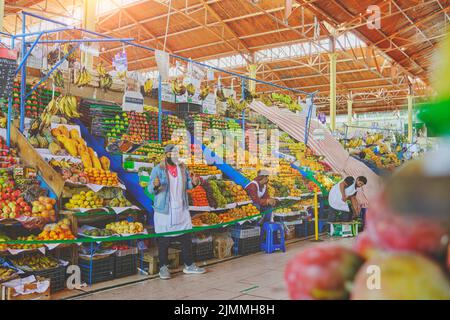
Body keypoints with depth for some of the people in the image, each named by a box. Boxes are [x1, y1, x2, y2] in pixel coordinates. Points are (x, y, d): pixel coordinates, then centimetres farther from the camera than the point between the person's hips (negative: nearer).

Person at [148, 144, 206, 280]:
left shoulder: (182, 168, 7)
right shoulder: (158, 169, -8)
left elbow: (187, 184, 13)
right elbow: (150, 189, -10)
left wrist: (193, 182, -9)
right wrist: (155, 185, -33)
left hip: (181, 209, 5)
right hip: (164, 210, -5)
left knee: (186, 237, 10)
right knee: (164, 239, 3)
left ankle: (189, 265, 22)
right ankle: (163, 267, 17)